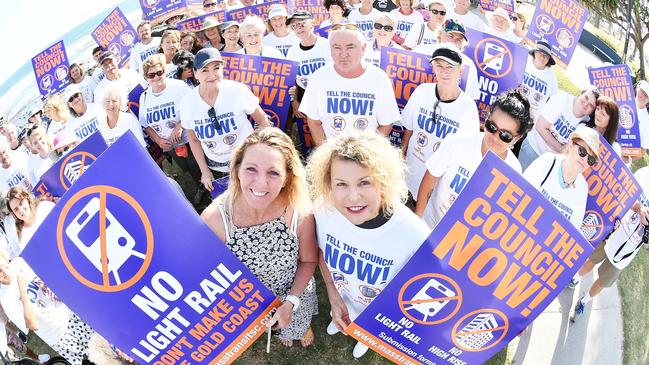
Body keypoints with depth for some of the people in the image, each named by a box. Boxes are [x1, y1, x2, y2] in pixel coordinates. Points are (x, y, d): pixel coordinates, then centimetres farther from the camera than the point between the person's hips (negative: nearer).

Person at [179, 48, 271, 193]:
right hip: (215, 168, 2)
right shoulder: (187, 103, -11)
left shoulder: (238, 90, -19)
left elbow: (263, 121, -6)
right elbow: (194, 140, 4)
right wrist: (204, 171, 3)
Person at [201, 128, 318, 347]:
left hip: (295, 292, 0)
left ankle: (302, 328, 70)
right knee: (279, 326, 34)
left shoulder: (300, 215, -32)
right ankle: (283, 329, 71)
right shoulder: (214, 219, -35)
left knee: (298, 323, 33)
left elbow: (308, 261, -12)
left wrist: (290, 302, -16)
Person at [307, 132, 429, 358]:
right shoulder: (324, 209, -30)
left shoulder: (415, 237, -42)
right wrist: (333, 296, -5)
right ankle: (340, 320, 72)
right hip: (341, 299, 2)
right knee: (340, 318, 37)